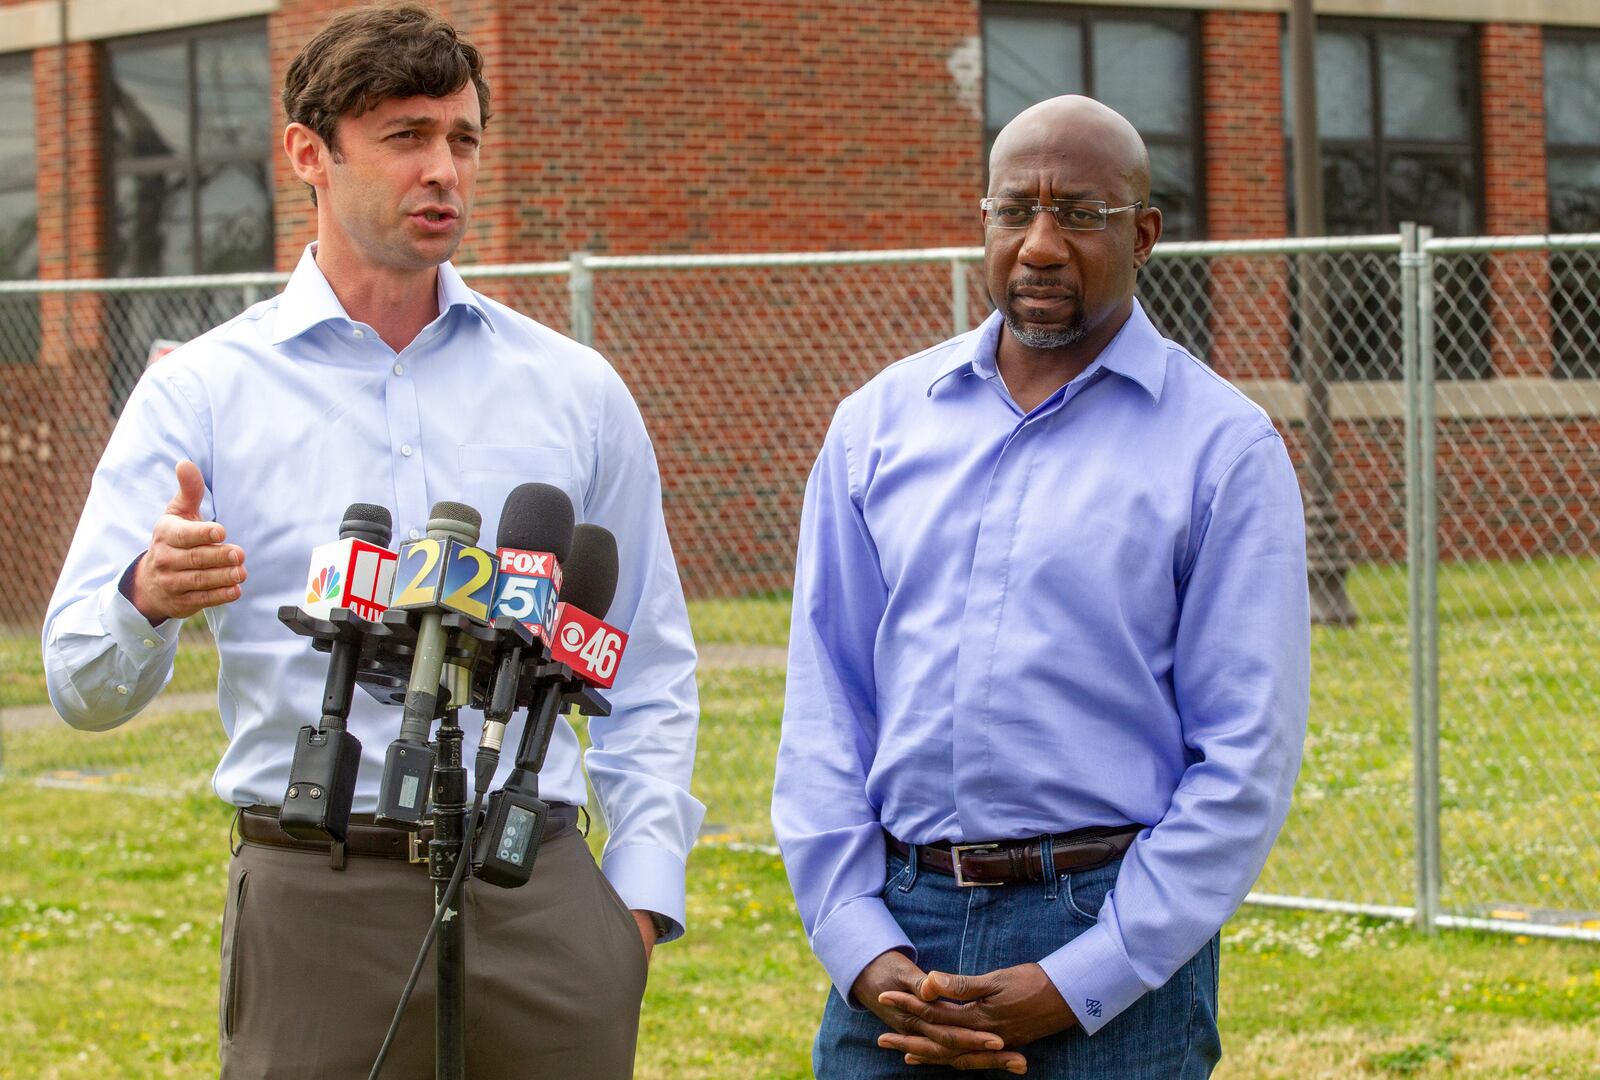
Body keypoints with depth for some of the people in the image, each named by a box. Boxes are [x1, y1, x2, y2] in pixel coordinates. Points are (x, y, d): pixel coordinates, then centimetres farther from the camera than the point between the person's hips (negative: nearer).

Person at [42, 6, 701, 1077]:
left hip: (540, 899, 2)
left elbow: (649, 672, 15)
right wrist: (147, 598, -25)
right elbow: (85, 684, -3)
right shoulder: (204, 393, 4)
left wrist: (641, 888, 4)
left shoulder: (575, 390, 11)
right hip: (317, 901, -2)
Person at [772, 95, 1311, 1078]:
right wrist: (863, 951, -4)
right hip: (899, 929, 3)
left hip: (1117, 943, -3)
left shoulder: (1224, 446, -1)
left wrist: (1075, 987, -12)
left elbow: (1247, 760, -6)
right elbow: (825, 703, 8)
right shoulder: (880, 423, 9)